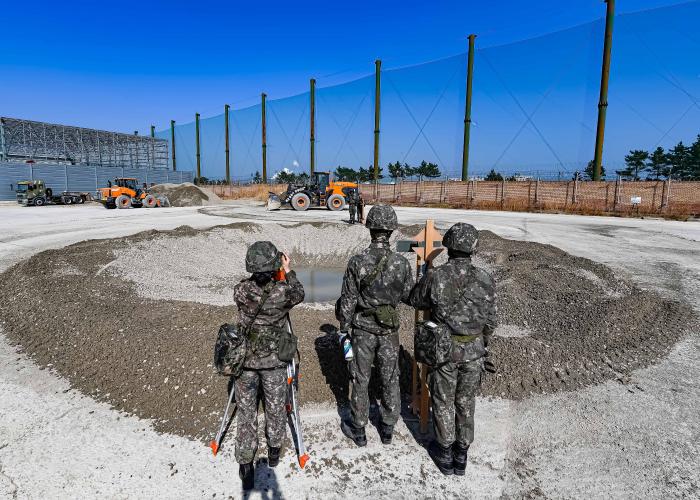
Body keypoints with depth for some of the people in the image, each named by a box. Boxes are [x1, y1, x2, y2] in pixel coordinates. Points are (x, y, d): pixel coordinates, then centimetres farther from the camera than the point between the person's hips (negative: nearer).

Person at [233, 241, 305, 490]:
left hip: (245, 360, 2)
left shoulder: (240, 291, -14)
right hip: (274, 361, -1)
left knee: (246, 411, 13)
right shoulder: (283, 292, -20)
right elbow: (300, 294, 3)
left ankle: (245, 465, 20)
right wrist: (288, 270, 8)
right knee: (275, 407, 19)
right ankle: (274, 450, 38)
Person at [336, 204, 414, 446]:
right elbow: (409, 297, 0)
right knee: (390, 380, 17)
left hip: (362, 329, -1)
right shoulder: (401, 263, -11)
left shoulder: (357, 262, -15)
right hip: (389, 330, 2)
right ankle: (388, 428, 32)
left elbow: (348, 300, -10)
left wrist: (344, 329, 1)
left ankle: (358, 430, 27)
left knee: (360, 380, 13)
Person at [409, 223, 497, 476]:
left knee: (443, 401, 16)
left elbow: (416, 301, 0)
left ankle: (445, 454, 31)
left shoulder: (435, 276, -18)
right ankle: (461, 455, 33)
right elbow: (490, 321, -2)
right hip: (473, 350, 2)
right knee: (465, 402, 19)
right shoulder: (485, 280, -11)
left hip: (444, 348, -2)